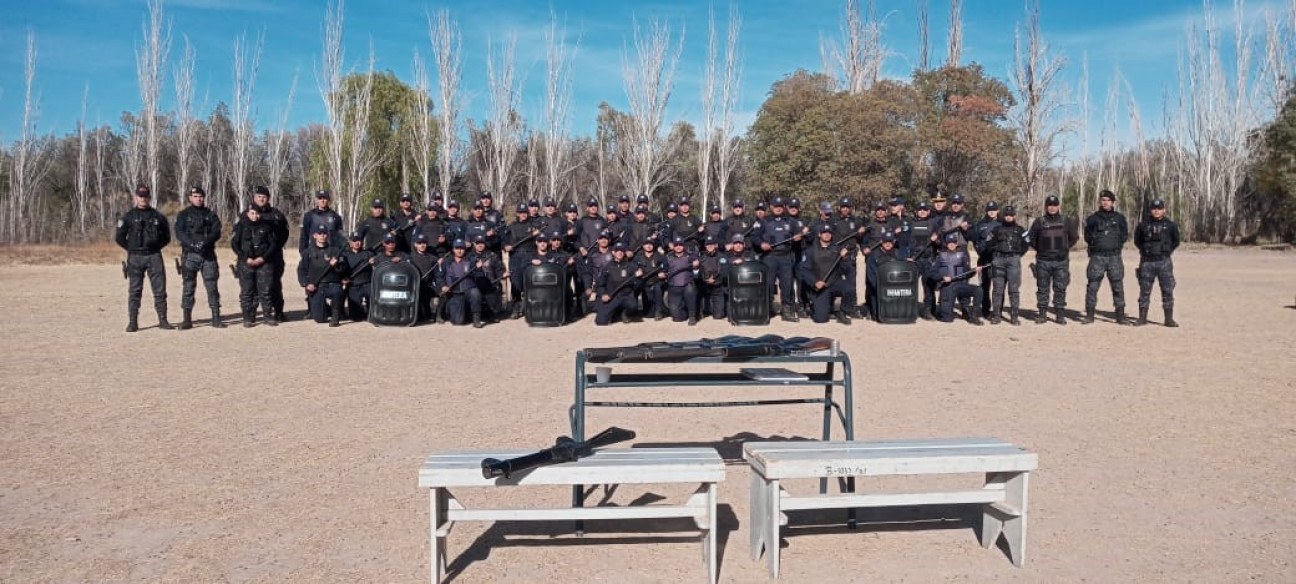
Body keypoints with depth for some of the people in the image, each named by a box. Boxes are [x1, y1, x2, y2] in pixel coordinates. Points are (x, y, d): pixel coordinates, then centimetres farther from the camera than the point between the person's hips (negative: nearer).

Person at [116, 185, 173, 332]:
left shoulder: (158, 216, 9)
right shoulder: (128, 216, 5)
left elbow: (166, 236, 15)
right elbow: (120, 237, 7)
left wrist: (156, 247, 6)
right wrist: (131, 249, 2)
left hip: (154, 256, 1)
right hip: (135, 258, -1)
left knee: (160, 289, -1)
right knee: (134, 291, 1)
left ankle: (163, 320, 5)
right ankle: (132, 322, 5)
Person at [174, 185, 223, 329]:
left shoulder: (211, 215, 11)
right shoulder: (183, 215, 8)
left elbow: (216, 232, -2)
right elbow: (179, 233, -5)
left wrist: (205, 242, -20)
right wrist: (192, 243, -22)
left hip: (208, 254, 1)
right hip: (189, 254, -1)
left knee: (212, 286, -1)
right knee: (188, 287, 0)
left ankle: (216, 318, 2)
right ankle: (187, 319, 5)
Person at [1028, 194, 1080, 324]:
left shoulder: (1066, 222, 6)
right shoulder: (1039, 222, 4)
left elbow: (1074, 238, 16)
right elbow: (1031, 238, 13)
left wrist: (1065, 248, 11)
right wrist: (1040, 249, 9)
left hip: (1061, 261, 0)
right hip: (1043, 261, 0)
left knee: (1060, 288, 1)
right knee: (1042, 288, 3)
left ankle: (1060, 314, 7)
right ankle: (1042, 314, 9)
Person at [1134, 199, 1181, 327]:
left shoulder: (1170, 225, 4)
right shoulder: (1143, 225, 4)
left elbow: (1176, 241, 16)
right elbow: (1137, 240, 17)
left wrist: (1168, 251, 6)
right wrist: (1144, 250, 8)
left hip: (1164, 262, 0)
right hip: (1147, 262, 0)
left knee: (1168, 290, -2)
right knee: (1144, 290, 3)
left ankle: (1169, 319, 2)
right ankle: (1142, 317, 10)